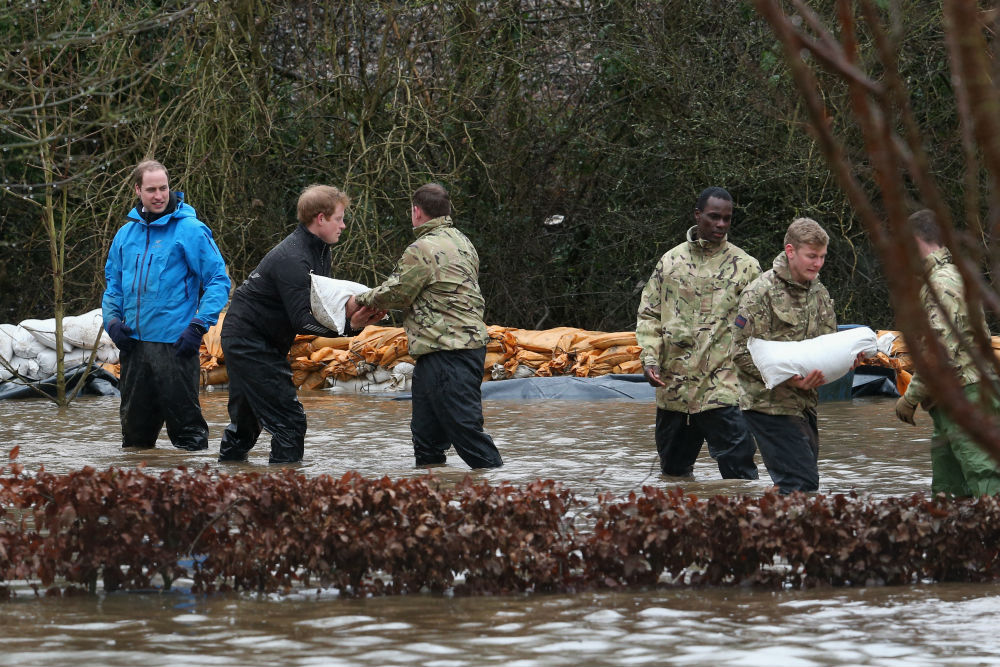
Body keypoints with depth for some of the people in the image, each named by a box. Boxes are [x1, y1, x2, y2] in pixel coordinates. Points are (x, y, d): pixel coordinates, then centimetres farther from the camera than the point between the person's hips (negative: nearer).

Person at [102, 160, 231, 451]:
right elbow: (113, 283, 21)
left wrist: (198, 325, -16)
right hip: (133, 345, 6)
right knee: (135, 428, 14)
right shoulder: (126, 234, 11)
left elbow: (219, 281, -7)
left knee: (186, 425, -6)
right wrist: (112, 319, 4)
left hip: (174, 343, -6)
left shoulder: (190, 230, -6)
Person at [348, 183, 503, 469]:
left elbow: (397, 293, -9)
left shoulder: (422, 250, -13)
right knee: (426, 435, 14)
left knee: (466, 429, -11)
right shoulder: (462, 243, 18)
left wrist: (360, 300, 9)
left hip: (448, 352, -10)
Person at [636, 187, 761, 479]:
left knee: (738, 474, -10)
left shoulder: (745, 266, 3)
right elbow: (649, 314, 14)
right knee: (673, 471, 14)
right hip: (673, 387, 4)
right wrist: (650, 358, -1)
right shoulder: (671, 261, 11)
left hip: (723, 388, -4)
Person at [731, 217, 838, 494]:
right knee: (802, 482, -15)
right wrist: (787, 378, -24)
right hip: (770, 404, -8)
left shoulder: (819, 293, 13)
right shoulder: (760, 292, -10)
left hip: (804, 403, 8)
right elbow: (742, 352, -13)